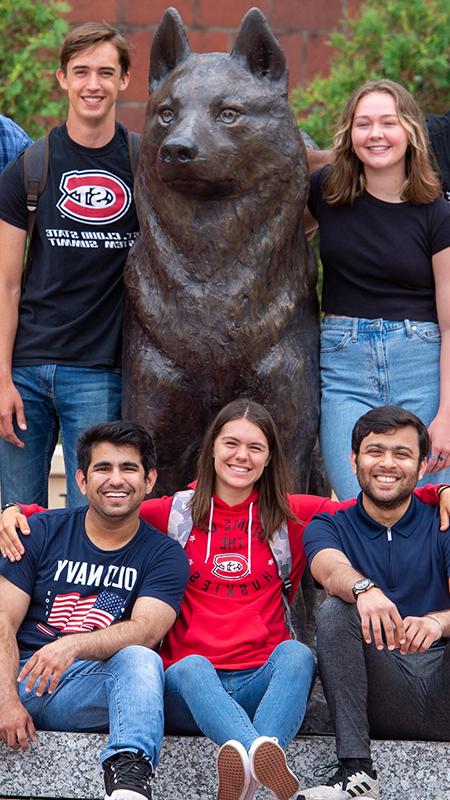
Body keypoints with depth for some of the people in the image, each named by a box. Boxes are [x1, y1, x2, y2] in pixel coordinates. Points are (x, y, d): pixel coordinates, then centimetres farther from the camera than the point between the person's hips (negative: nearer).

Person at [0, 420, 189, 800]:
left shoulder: (164, 554, 9)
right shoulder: (43, 531, 11)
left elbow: (145, 630, -8)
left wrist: (73, 645, -28)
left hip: (90, 687, -1)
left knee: (141, 660, -33)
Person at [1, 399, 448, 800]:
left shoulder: (293, 516, 16)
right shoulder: (173, 514, 14)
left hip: (262, 683, 1)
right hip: (189, 688, -1)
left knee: (296, 653, -32)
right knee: (191, 668, -35)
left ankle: (247, 762, -60)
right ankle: (261, 751, -66)